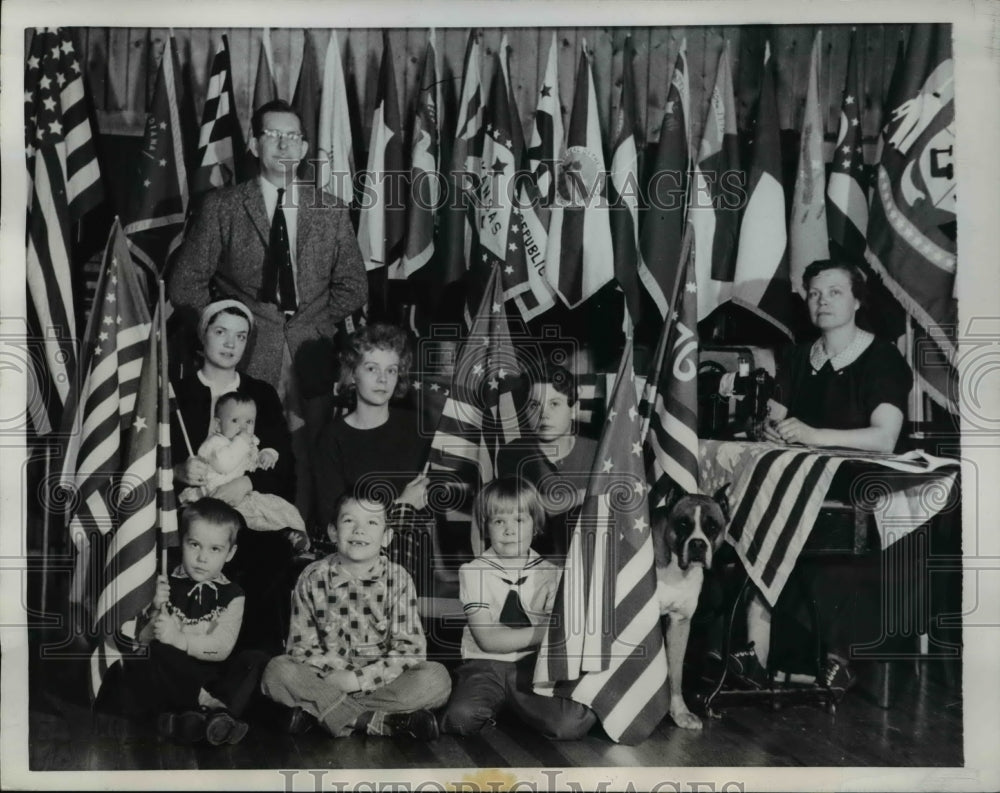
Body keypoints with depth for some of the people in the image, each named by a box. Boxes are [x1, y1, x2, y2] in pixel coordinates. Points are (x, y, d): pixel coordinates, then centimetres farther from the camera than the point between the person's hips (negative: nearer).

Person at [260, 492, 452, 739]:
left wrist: (359, 679, -20)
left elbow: (411, 648, -9)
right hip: (328, 679, 1)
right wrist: (337, 677, -20)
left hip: (379, 681, 0)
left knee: (437, 677, -25)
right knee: (277, 670, -26)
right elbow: (300, 647, -3)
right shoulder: (313, 579, -3)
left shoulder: (398, 579, -4)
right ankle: (382, 721, -27)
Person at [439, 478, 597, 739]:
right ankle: (492, 707, 3)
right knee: (461, 717, -33)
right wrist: (546, 631, -11)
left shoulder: (551, 574, 8)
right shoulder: (473, 571, 1)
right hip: (485, 665, -1)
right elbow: (488, 640, -8)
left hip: (535, 667, 2)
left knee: (572, 725, -26)